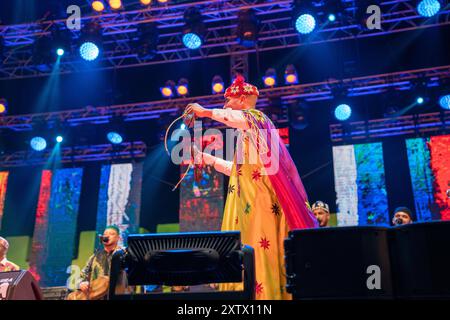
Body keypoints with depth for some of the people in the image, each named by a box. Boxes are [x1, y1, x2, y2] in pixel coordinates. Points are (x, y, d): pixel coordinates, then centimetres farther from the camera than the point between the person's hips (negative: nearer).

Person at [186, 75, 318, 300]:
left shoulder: (255, 117, 0)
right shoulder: (247, 130, 26)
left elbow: (239, 118, -28)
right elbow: (237, 169, 31)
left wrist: (207, 112, -20)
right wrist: (203, 157, 32)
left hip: (259, 199, -9)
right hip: (248, 201, 9)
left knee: (259, 250, -14)